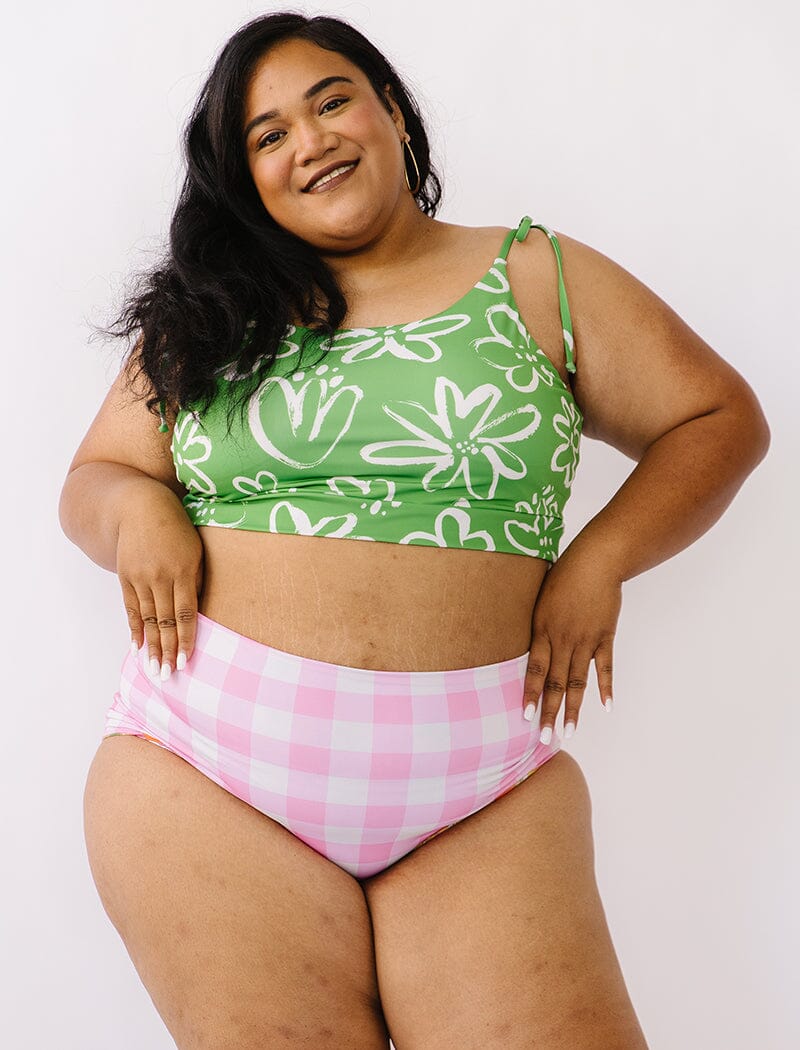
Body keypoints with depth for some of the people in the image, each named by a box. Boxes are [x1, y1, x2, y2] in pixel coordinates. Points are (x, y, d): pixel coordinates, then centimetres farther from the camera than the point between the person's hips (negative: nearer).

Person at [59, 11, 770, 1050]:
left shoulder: (536, 276, 9)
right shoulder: (207, 315, 13)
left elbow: (720, 419, 11)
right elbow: (91, 481, 19)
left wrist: (600, 556, -3)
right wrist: (137, 508, -5)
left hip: (481, 790, 0)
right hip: (213, 767, 1)